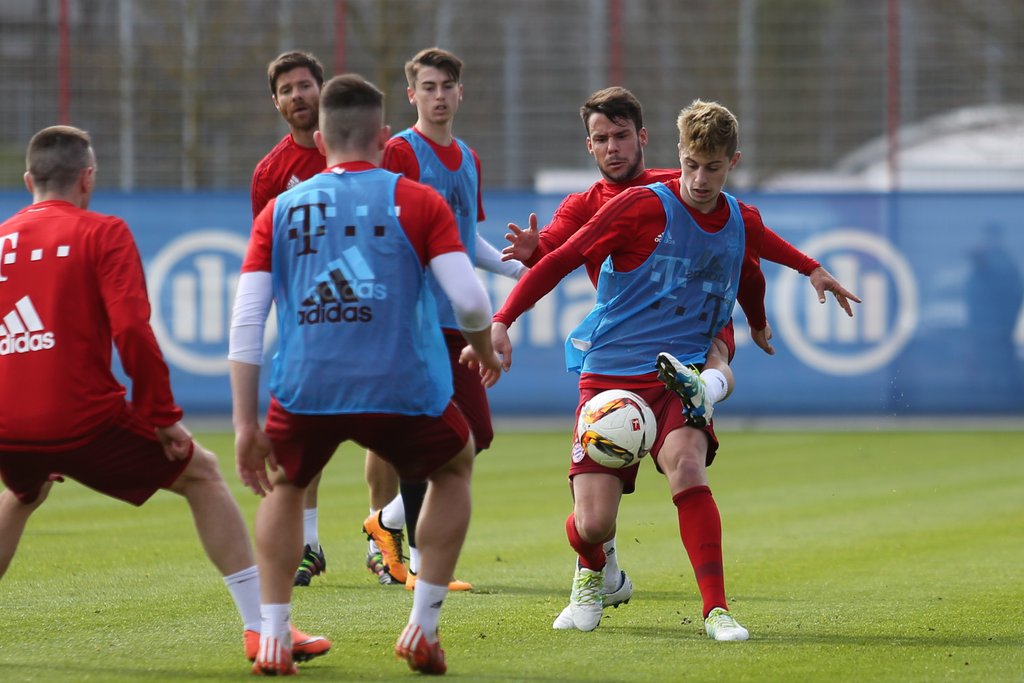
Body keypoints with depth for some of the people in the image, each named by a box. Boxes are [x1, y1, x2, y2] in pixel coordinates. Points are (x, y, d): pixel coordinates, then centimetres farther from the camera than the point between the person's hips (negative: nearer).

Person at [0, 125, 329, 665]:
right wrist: (163, 416, -4)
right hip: (83, 418, -5)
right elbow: (131, 330, -12)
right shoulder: (101, 233, -1)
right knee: (201, 473, 13)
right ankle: (259, 626, 5)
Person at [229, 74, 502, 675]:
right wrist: (487, 352, 19)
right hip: (403, 390, -2)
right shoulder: (417, 201, 5)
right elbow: (469, 299, -3)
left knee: (283, 484, 32)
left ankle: (273, 636, 19)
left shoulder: (280, 210, 12)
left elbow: (246, 322, 6)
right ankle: (423, 627, 23)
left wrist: (246, 423, 9)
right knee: (454, 468, 29)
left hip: (306, 391, 2)